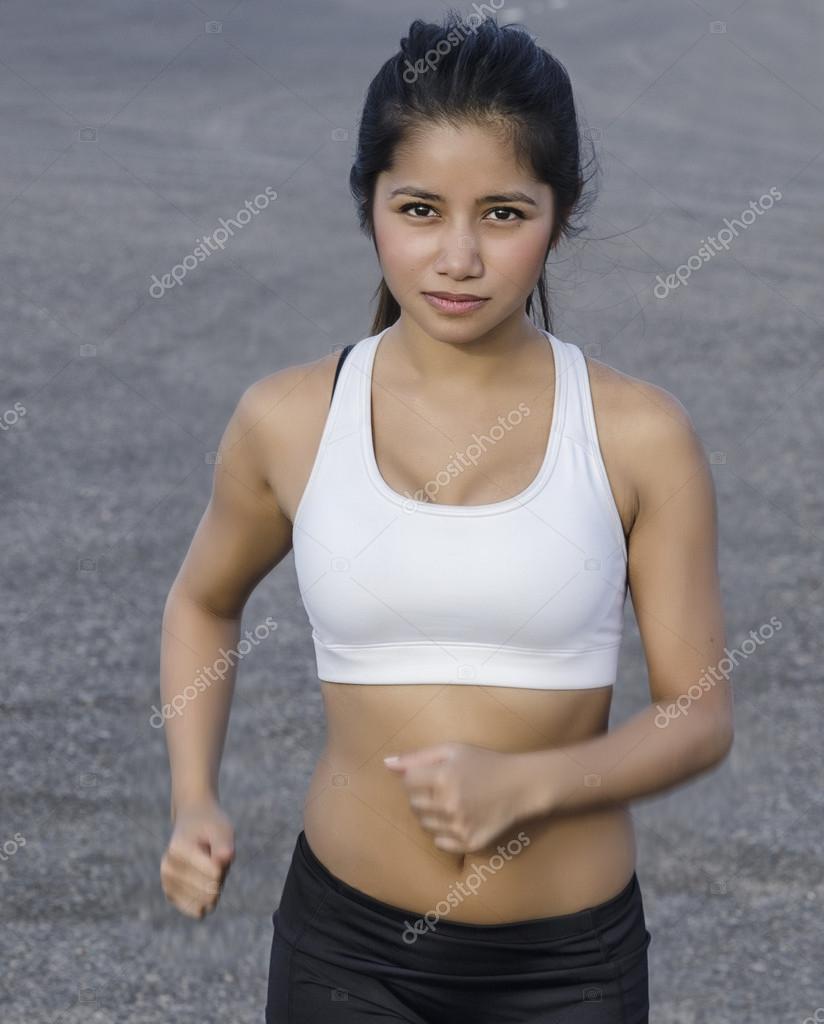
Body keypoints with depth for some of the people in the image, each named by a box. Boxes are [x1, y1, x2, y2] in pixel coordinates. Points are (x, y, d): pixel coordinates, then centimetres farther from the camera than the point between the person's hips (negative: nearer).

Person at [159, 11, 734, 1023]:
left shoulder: (639, 435, -10)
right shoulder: (288, 421, -6)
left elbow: (699, 712, -4)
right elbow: (204, 601, 13)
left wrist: (525, 783, -19)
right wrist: (193, 803, 1)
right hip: (347, 940, 1)